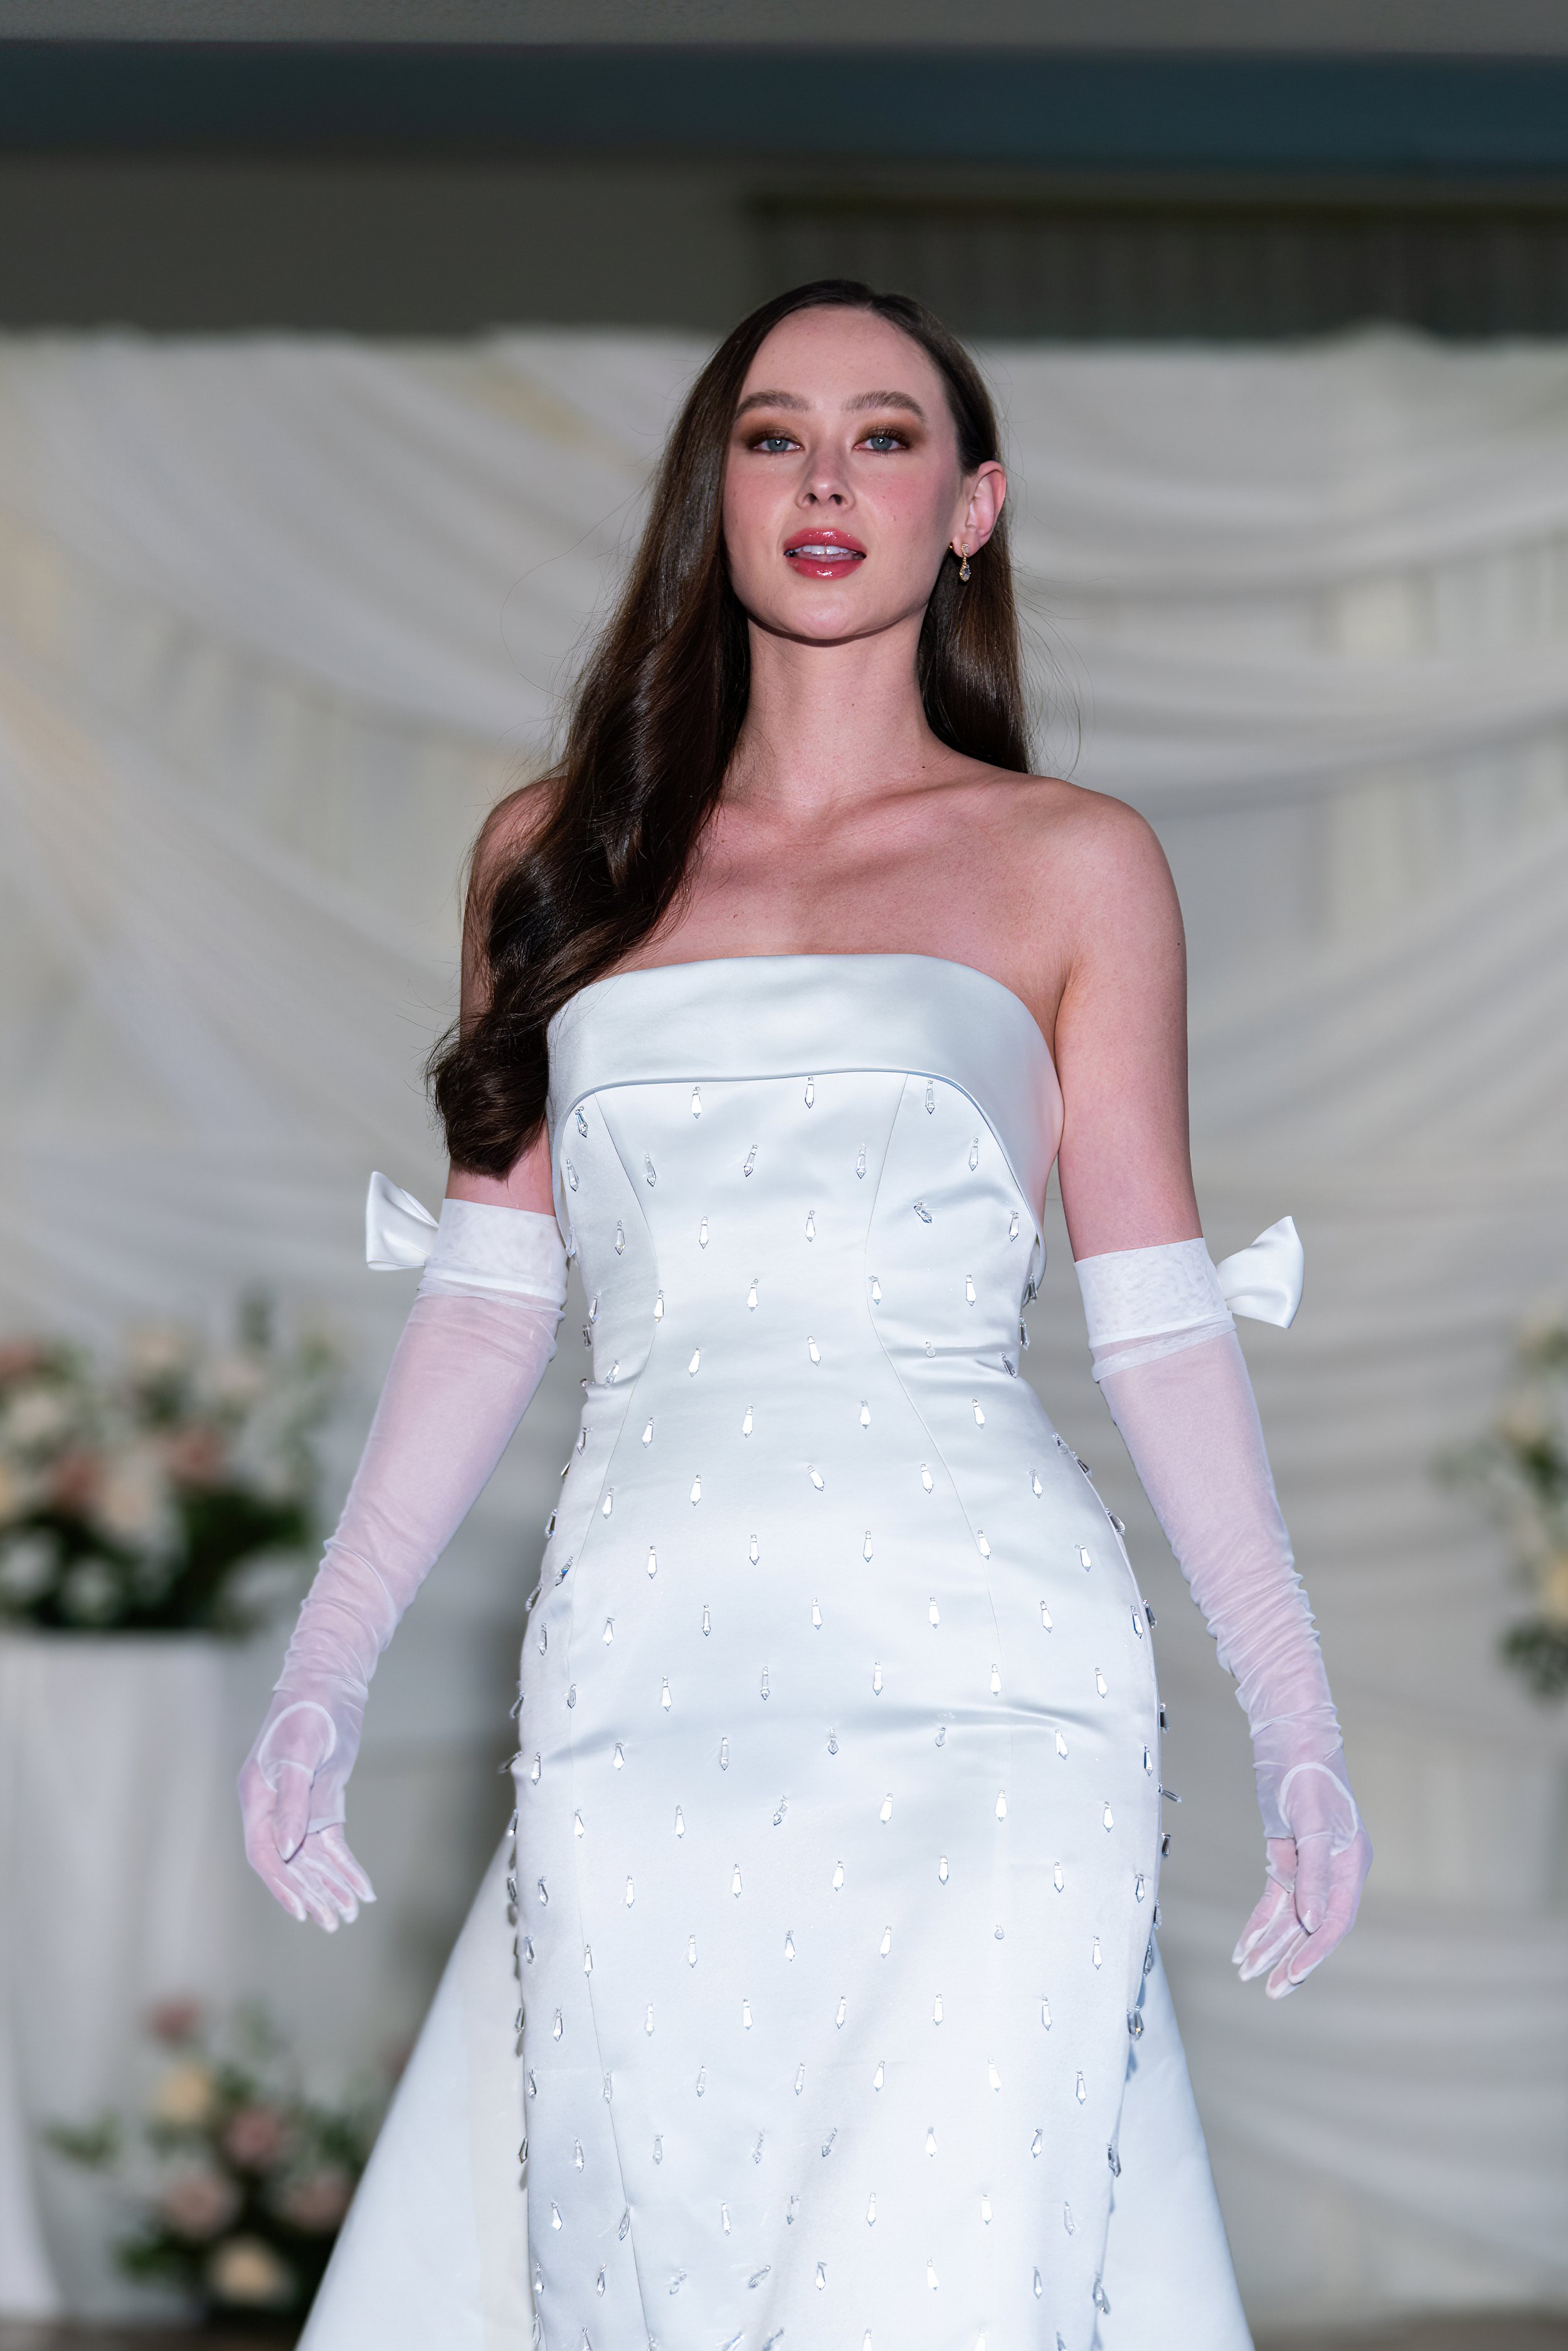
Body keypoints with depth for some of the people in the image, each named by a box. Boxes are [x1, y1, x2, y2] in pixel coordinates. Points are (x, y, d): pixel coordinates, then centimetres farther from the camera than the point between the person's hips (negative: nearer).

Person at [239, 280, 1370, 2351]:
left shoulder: (1070, 865, 10)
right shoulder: (561, 852, 16)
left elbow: (1158, 1320, 9)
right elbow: (492, 1293, 16)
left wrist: (1299, 1728, 5)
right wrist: (328, 1668, 11)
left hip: (976, 1686, -2)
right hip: (645, 1692, 3)